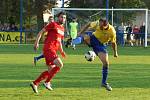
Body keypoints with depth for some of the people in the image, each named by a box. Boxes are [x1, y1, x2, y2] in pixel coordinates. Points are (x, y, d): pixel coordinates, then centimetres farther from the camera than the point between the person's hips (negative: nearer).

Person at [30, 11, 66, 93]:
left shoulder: (62, 28, 20)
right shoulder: (53, 24, -4)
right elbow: (41, 32, -4)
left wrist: (61, 51, 15)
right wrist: (36, 42, -14)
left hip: (53, 50, 9)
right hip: (48, 49, -9)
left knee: (51, 70, 9)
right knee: (60, 64, -21)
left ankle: (35, 83, 16)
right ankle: (47, 82, -13)